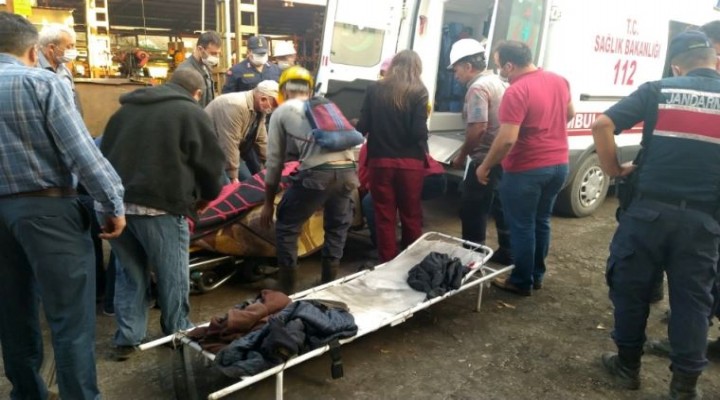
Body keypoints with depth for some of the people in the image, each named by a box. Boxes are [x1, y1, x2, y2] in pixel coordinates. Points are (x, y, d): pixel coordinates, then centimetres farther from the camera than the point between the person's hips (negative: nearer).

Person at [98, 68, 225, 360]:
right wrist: (207, 196, 18)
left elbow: (105, 152, 27)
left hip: (115, 201, 6)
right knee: (172, 275, 11)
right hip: (160, 205, -6)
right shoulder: (192, 113, 0)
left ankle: (127, 338, 22)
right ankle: (177, 333, 25)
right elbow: (211, 163, 1)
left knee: (130, 272, 19)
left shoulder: (127, 108, 21)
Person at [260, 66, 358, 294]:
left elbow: (274, 161, 18)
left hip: (317, 173, -4)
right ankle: (328, 286, 31)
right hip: (348, 171, 5)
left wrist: (268, 203, 27)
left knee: (286, 226, 16)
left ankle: (287, 290, 21)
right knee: (337, 227, 26)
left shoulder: (281, 112, 19)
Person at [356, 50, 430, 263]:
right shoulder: (419, 92, -3)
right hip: (410, 163, -1)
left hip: (380, 161, 1)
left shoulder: (375, 89, 2)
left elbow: (363, 126, 1)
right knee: (411, 216, 12)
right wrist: (424, 151, 9)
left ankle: (387, 262, 17)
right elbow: (419, 132, -10)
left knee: (384, 216, 9)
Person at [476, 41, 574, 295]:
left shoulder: (516, 92, -21)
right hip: (559, 164, 8)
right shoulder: (559, 81, 4)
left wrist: (485, 167, -14)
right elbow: (569, 114, 21)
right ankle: (537, 275, 31)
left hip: (527, 170, -8)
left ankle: (522, 282, 17)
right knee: (541, 221, 20)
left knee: (522, 227, 6)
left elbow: (507, 139, -26)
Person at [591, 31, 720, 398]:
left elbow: (602, 126, -8)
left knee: (631, 288, 13)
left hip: (649, 210, -1)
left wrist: (614, 170, 3)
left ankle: (628, 365, 26)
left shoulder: (657, 91, 1)